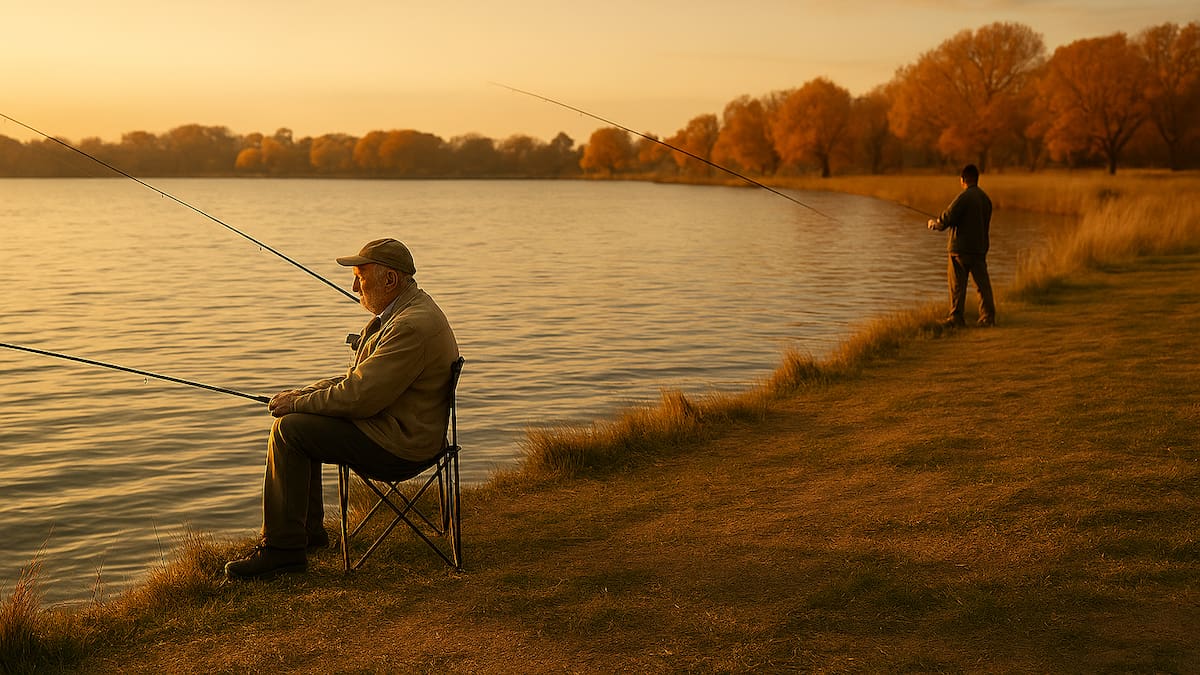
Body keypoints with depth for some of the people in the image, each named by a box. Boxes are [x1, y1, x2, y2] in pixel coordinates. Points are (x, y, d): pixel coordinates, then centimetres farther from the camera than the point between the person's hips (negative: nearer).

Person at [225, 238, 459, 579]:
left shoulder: (414, 325, -24)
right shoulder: (406, 310, 11)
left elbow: (359, 397, -26)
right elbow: (359, 377, 18)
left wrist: (297, 402, -12)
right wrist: (305, 394, 5)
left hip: (397, 441, -11)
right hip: (392, 423, 11)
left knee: (289, 429, -13)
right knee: (298, 421, 16)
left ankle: (283, 547, -8)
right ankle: (309, 529, 21)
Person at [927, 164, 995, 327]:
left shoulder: (964, 197, -14)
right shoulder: (985, 198, 10)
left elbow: (947, 218, -15)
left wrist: (934, 223, 7)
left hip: (961, 248, -7)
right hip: (980, 248, 7)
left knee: (957, 283, 0)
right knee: (982, 283, 6)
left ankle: (956, 317, 2)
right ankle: (988, 317, 4)